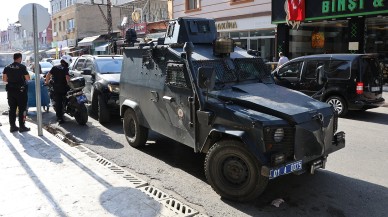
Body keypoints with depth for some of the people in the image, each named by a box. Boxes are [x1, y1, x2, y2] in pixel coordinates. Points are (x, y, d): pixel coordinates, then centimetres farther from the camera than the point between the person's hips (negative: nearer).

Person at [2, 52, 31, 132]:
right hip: (21, 90, -5)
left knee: (12, 109, 11)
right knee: (22, 109, 1)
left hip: (10, 90, 5)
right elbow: (27, 78, -9)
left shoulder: (7, 68, 5)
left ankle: (12, 126, 16)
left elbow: (4, 79, 3)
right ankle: (22, 126, 2)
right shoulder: (22, 67, -9)